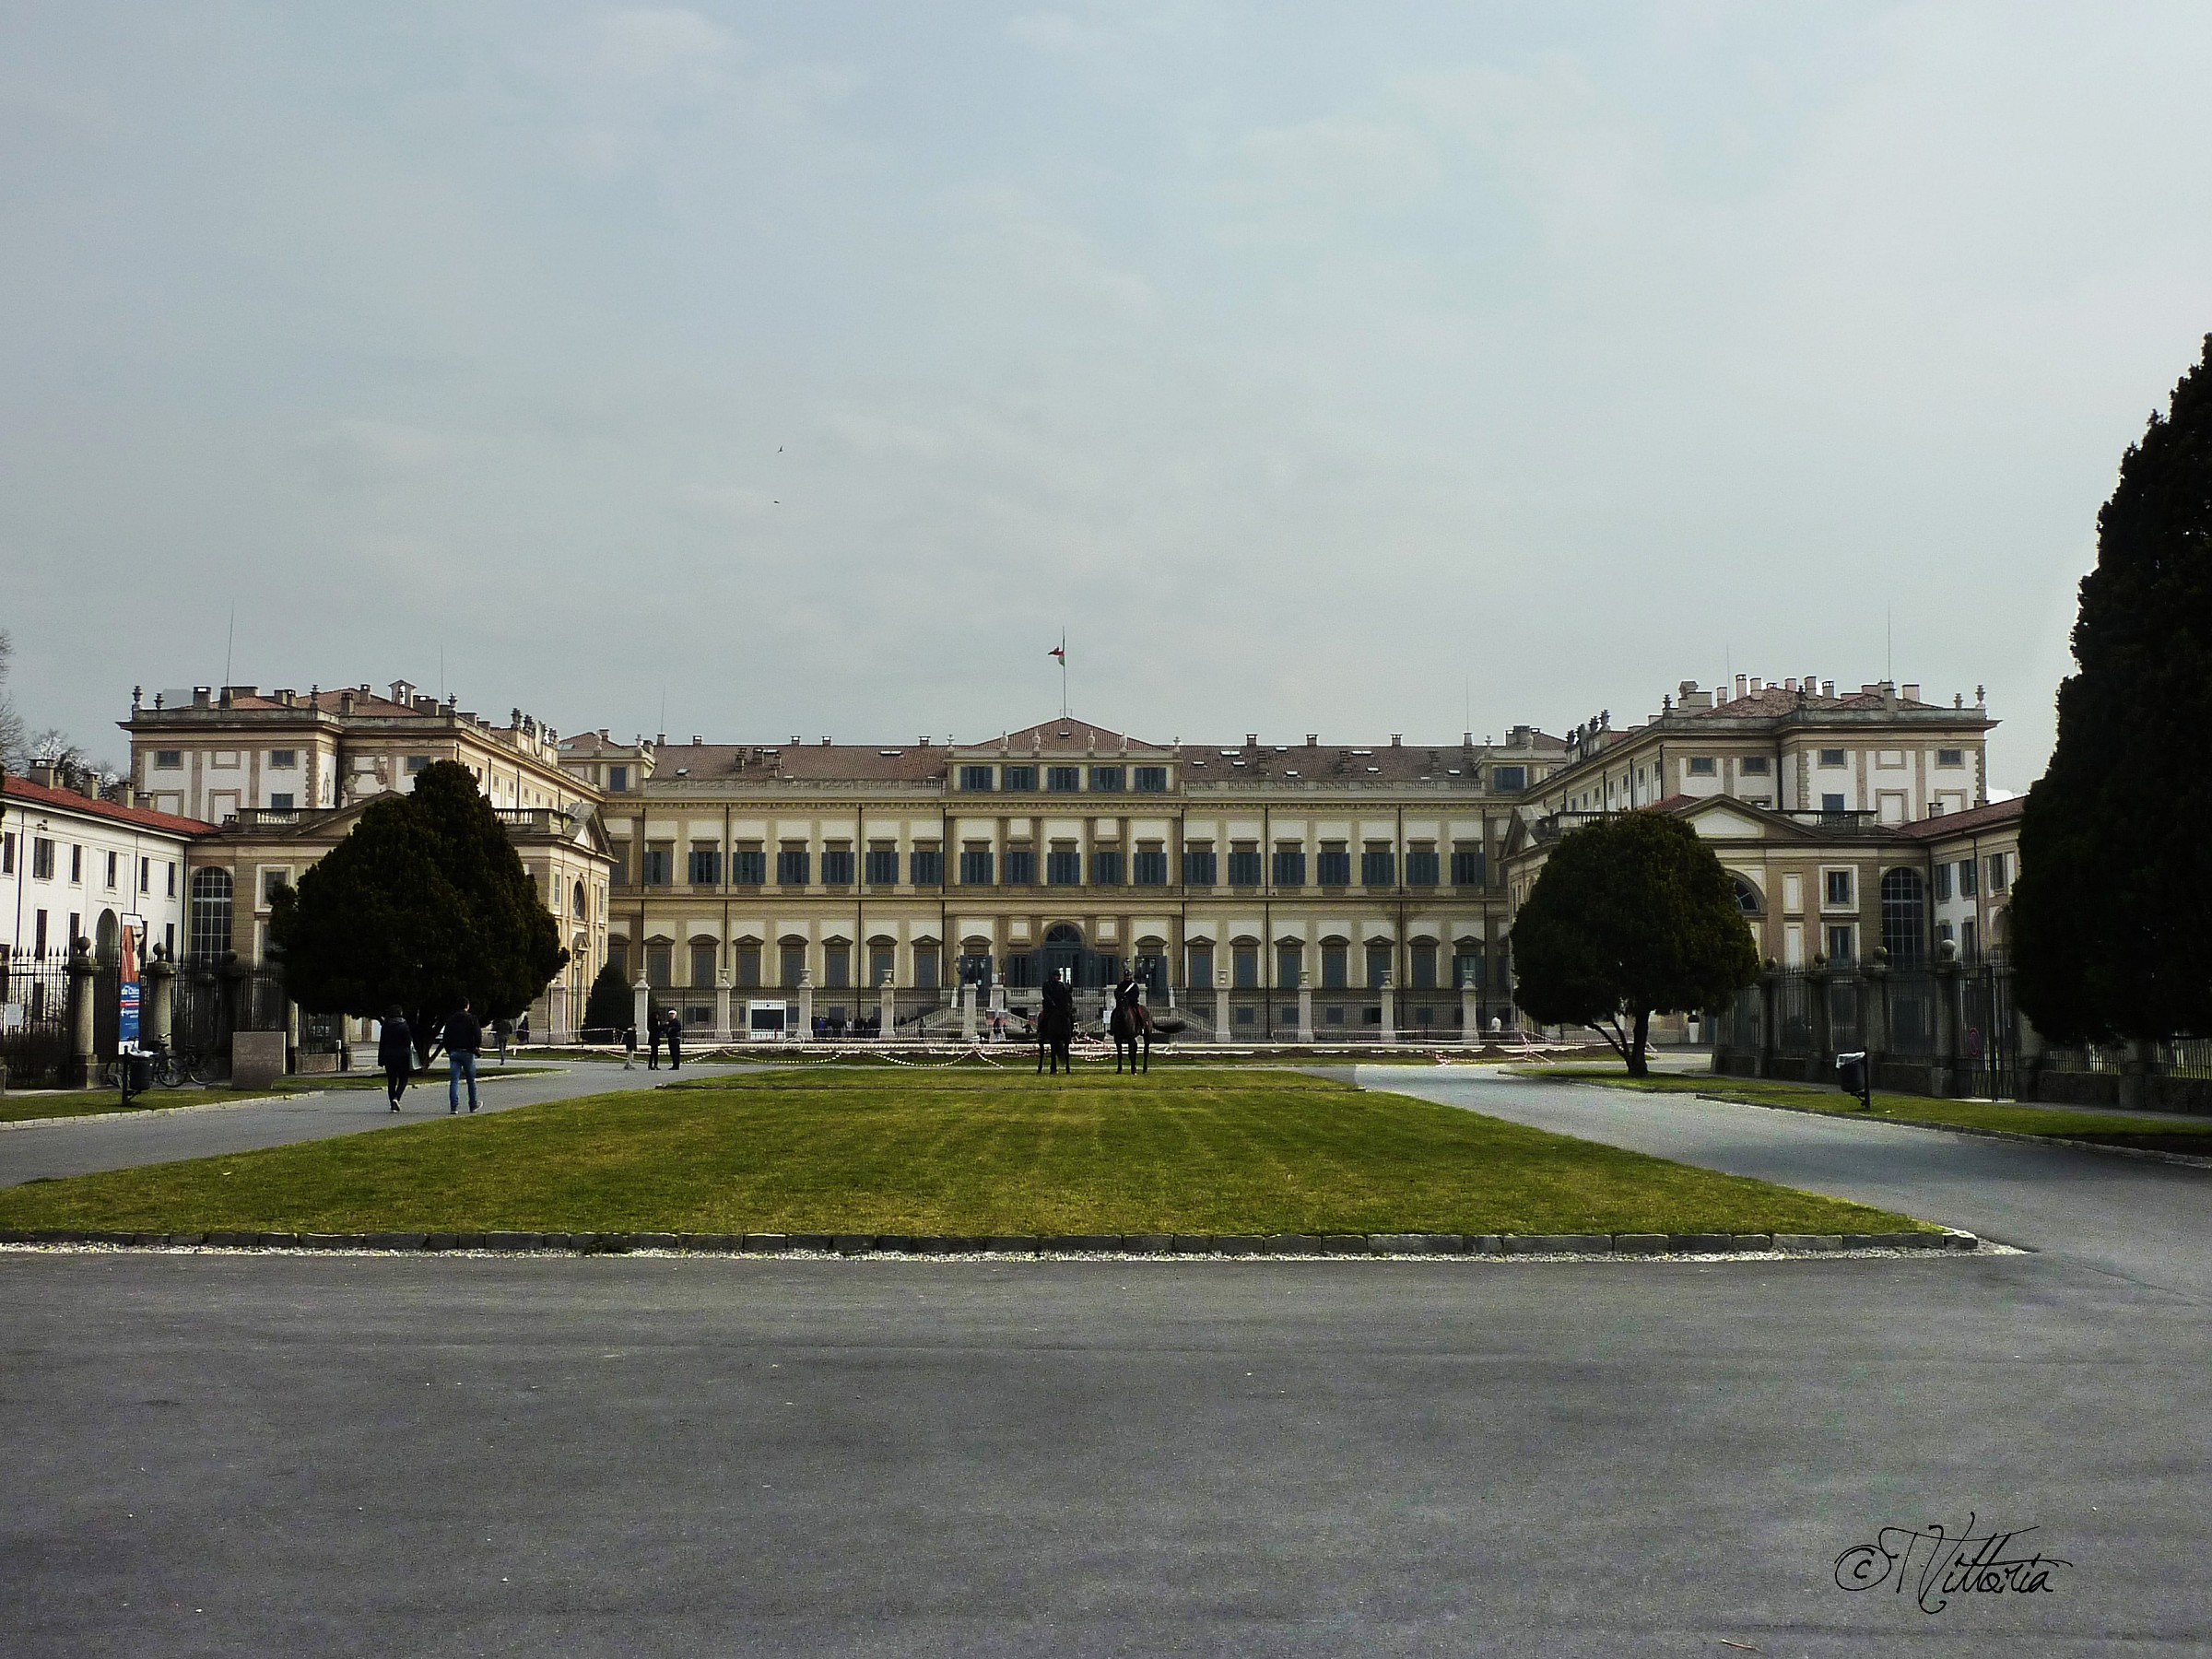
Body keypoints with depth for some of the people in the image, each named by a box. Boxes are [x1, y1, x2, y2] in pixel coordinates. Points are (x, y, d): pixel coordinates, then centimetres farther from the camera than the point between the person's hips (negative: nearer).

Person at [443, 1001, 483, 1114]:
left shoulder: (451, 1020, 6)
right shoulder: (472, 1019, -5)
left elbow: (445, 1038, 7)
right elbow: (478, 1036, -12)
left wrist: (449, 1051, 16)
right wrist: (477, 1047, 7)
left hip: (454, 1053, 2)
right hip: (468, 1053, -2)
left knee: (454, 1081, -1)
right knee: (471, 1080, 12)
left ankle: (454, 1106, -13)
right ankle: (473, 1105, 20)